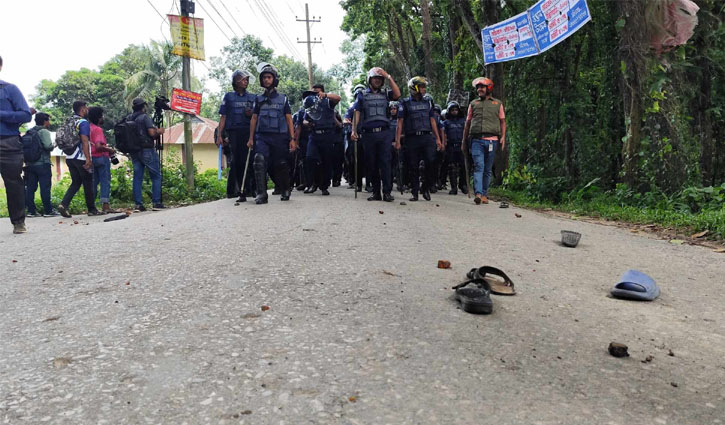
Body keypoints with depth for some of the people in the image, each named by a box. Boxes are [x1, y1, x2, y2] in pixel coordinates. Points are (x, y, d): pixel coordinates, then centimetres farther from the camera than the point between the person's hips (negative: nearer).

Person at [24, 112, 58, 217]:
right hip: (42, 164, -7)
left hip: (30, 164, 7)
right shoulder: (44, 131, -6)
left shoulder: (29, 132, 16)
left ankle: (31, 210, 7)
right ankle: (48, 211, -4)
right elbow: (48, 146, -18)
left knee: (30, 187, 6)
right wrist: (53, 145, 3)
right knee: (45, 187, -6)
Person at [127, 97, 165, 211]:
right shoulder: (145, 117, -7)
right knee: (156, 176, 1)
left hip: (134, 152, 6)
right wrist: (159, 131, 4)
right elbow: (152, 133, -16)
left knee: (137, 177, 6)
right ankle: (156, 202, -4)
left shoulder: (128, 119, 11)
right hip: (147, 150, -6)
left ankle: (138, 204, 4)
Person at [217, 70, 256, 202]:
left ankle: (253, 188, -5)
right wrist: (219, 135, 2)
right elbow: (223, 117, 11)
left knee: (250, 161, -13)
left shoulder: (252, 97, 16)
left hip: (249, 132, 0)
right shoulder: (229, 97, 14)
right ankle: (242, 192, 3)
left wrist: (251, 114, -7)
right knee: (237, 163, -1)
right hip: (234, 132, 0)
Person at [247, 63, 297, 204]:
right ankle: (261, 194, -20)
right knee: (259, 160, -19)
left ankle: (285, 191, 24)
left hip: (279, 136, -1)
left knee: (280, 165, 2)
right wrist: (251, 138, 7)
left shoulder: (282, 98, 9)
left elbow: (289, 119, 6)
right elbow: (254, 118, 14)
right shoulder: (259, 99, 14)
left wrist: (292, 139, -1)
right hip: (262, 136, 1)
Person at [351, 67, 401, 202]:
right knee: (371, 164, 4)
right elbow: (356, 113, 6)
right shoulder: (362, 95, 13)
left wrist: (388, 77, -5)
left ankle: (387, 192, -9)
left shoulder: (385, 94, 13)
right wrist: (354, 130, -6)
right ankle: (376, 192, 12)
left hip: (384, 133, -1)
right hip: (368, 134, 1)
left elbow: (397, 95, -7)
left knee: (385, 162, -8)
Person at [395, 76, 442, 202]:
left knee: (431, 163, -10)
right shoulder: (405, 103, 6)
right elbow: (400, 122, 1)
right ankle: (415, 193, 10)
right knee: (413, 167, 1)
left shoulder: (427, 103, 16)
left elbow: (432, 121, 16)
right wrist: (397, 140, -8)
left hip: (427, 137, 2)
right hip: (412, 138, -2)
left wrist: (437, 139, 10)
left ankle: (425, 188, 8)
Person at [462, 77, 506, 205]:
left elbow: (502, 121, 15)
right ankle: (478, 194, -22)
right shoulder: (473, 104, 18)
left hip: (492, 140, 0)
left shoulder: (497, 103, 16)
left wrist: (503, 137, 0)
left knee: (487, 169, 3)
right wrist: (464, 141, 17)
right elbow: (468, 123, 20)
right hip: (477, 140, 0)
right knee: (478, 167, -14)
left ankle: (484, 194, 10)